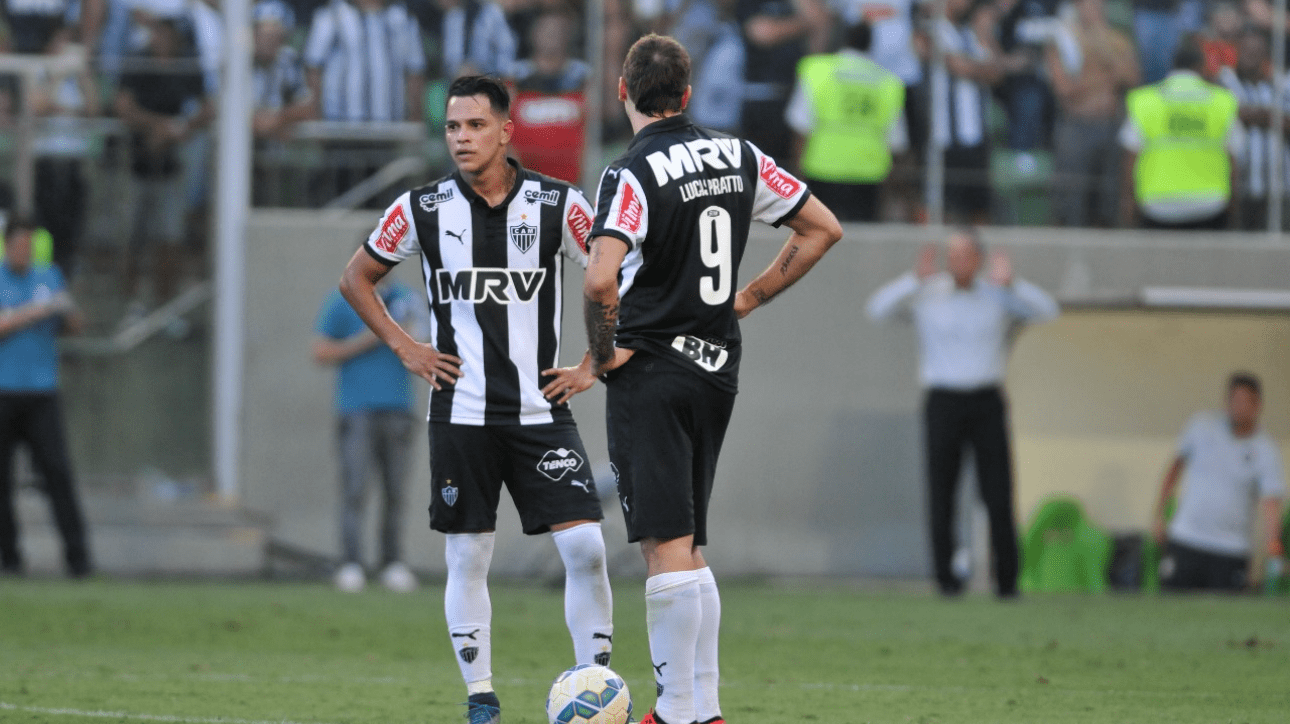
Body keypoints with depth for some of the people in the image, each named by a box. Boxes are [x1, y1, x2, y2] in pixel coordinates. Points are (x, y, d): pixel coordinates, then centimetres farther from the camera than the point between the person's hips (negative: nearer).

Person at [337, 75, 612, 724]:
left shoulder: (558, 205, -2)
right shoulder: (422, 209, 1)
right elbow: (356, 278, 14)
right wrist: (404, 348, 4)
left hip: (540, 409, -1)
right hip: (460, 413, 1)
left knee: (585, 547, -11)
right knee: (467, 559, 2)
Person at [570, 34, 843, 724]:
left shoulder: (632, 175, -15)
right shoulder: (737, 157, 6)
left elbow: (600, 280, -28)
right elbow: (822, 227, 14)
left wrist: (601, 358, -13)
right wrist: (750, 297, 16)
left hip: (651, 374, -7)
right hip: (718, 367, 7)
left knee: (668, 549, -7)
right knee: (687, 547, 14)